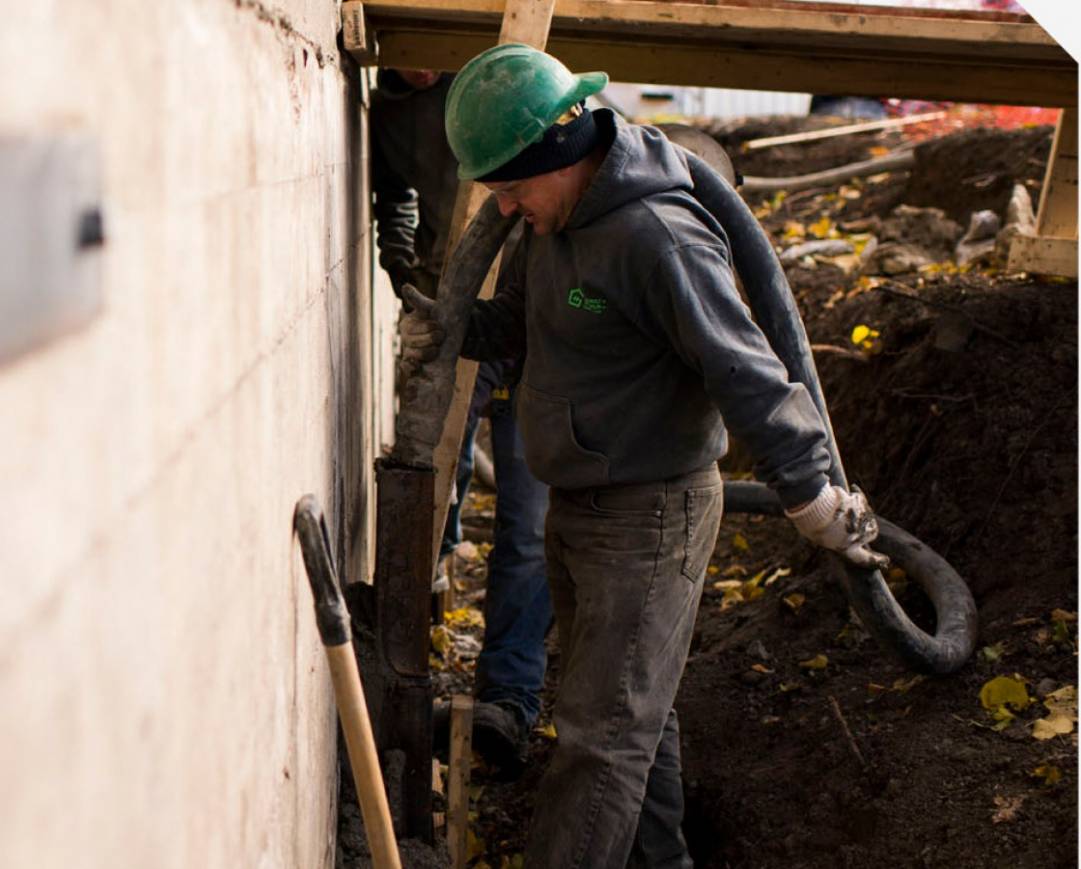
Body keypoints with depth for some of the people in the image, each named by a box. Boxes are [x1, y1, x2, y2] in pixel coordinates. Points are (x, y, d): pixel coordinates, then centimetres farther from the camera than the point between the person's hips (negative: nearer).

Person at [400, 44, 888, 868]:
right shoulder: (553, 224, 5)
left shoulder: (657, 235, -25)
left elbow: (743, 371, -25)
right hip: (577, 509, 10)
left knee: (604, 731, -4)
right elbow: (518, 319, 23)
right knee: (636, 710, 21)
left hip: (649, 515, -9)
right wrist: (453, 331, 5)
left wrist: (811, 493, -23)